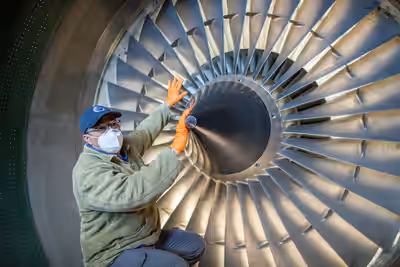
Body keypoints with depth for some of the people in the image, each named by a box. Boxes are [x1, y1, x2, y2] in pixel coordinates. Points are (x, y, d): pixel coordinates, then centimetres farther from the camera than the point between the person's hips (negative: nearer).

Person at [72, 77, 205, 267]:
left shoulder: (126, 147, 3)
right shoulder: (88, 172, -25)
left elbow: (147, 130, 25)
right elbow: (132, 193, -41)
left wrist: (168, 104, 35)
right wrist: (174, 150, -41)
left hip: (148, 237, 10)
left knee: (196, 246, 14)